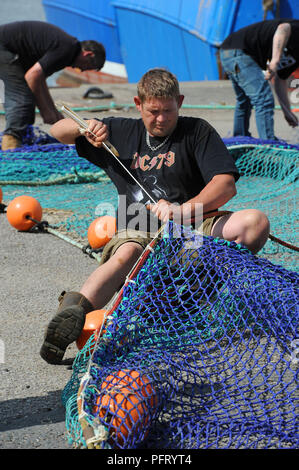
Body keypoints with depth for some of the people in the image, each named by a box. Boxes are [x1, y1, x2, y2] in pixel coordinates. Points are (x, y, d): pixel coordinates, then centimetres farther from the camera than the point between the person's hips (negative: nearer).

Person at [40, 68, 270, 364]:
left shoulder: (197, 131, 5)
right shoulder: (121, 132, 15)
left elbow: (226, 184, -8)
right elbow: (57, 131, 23)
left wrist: (184, 210, -26)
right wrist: (84, 127, -2)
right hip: (137, 231, 0)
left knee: (257, 221, -25)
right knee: (126, 255, -38)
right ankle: (73, 311, -60)